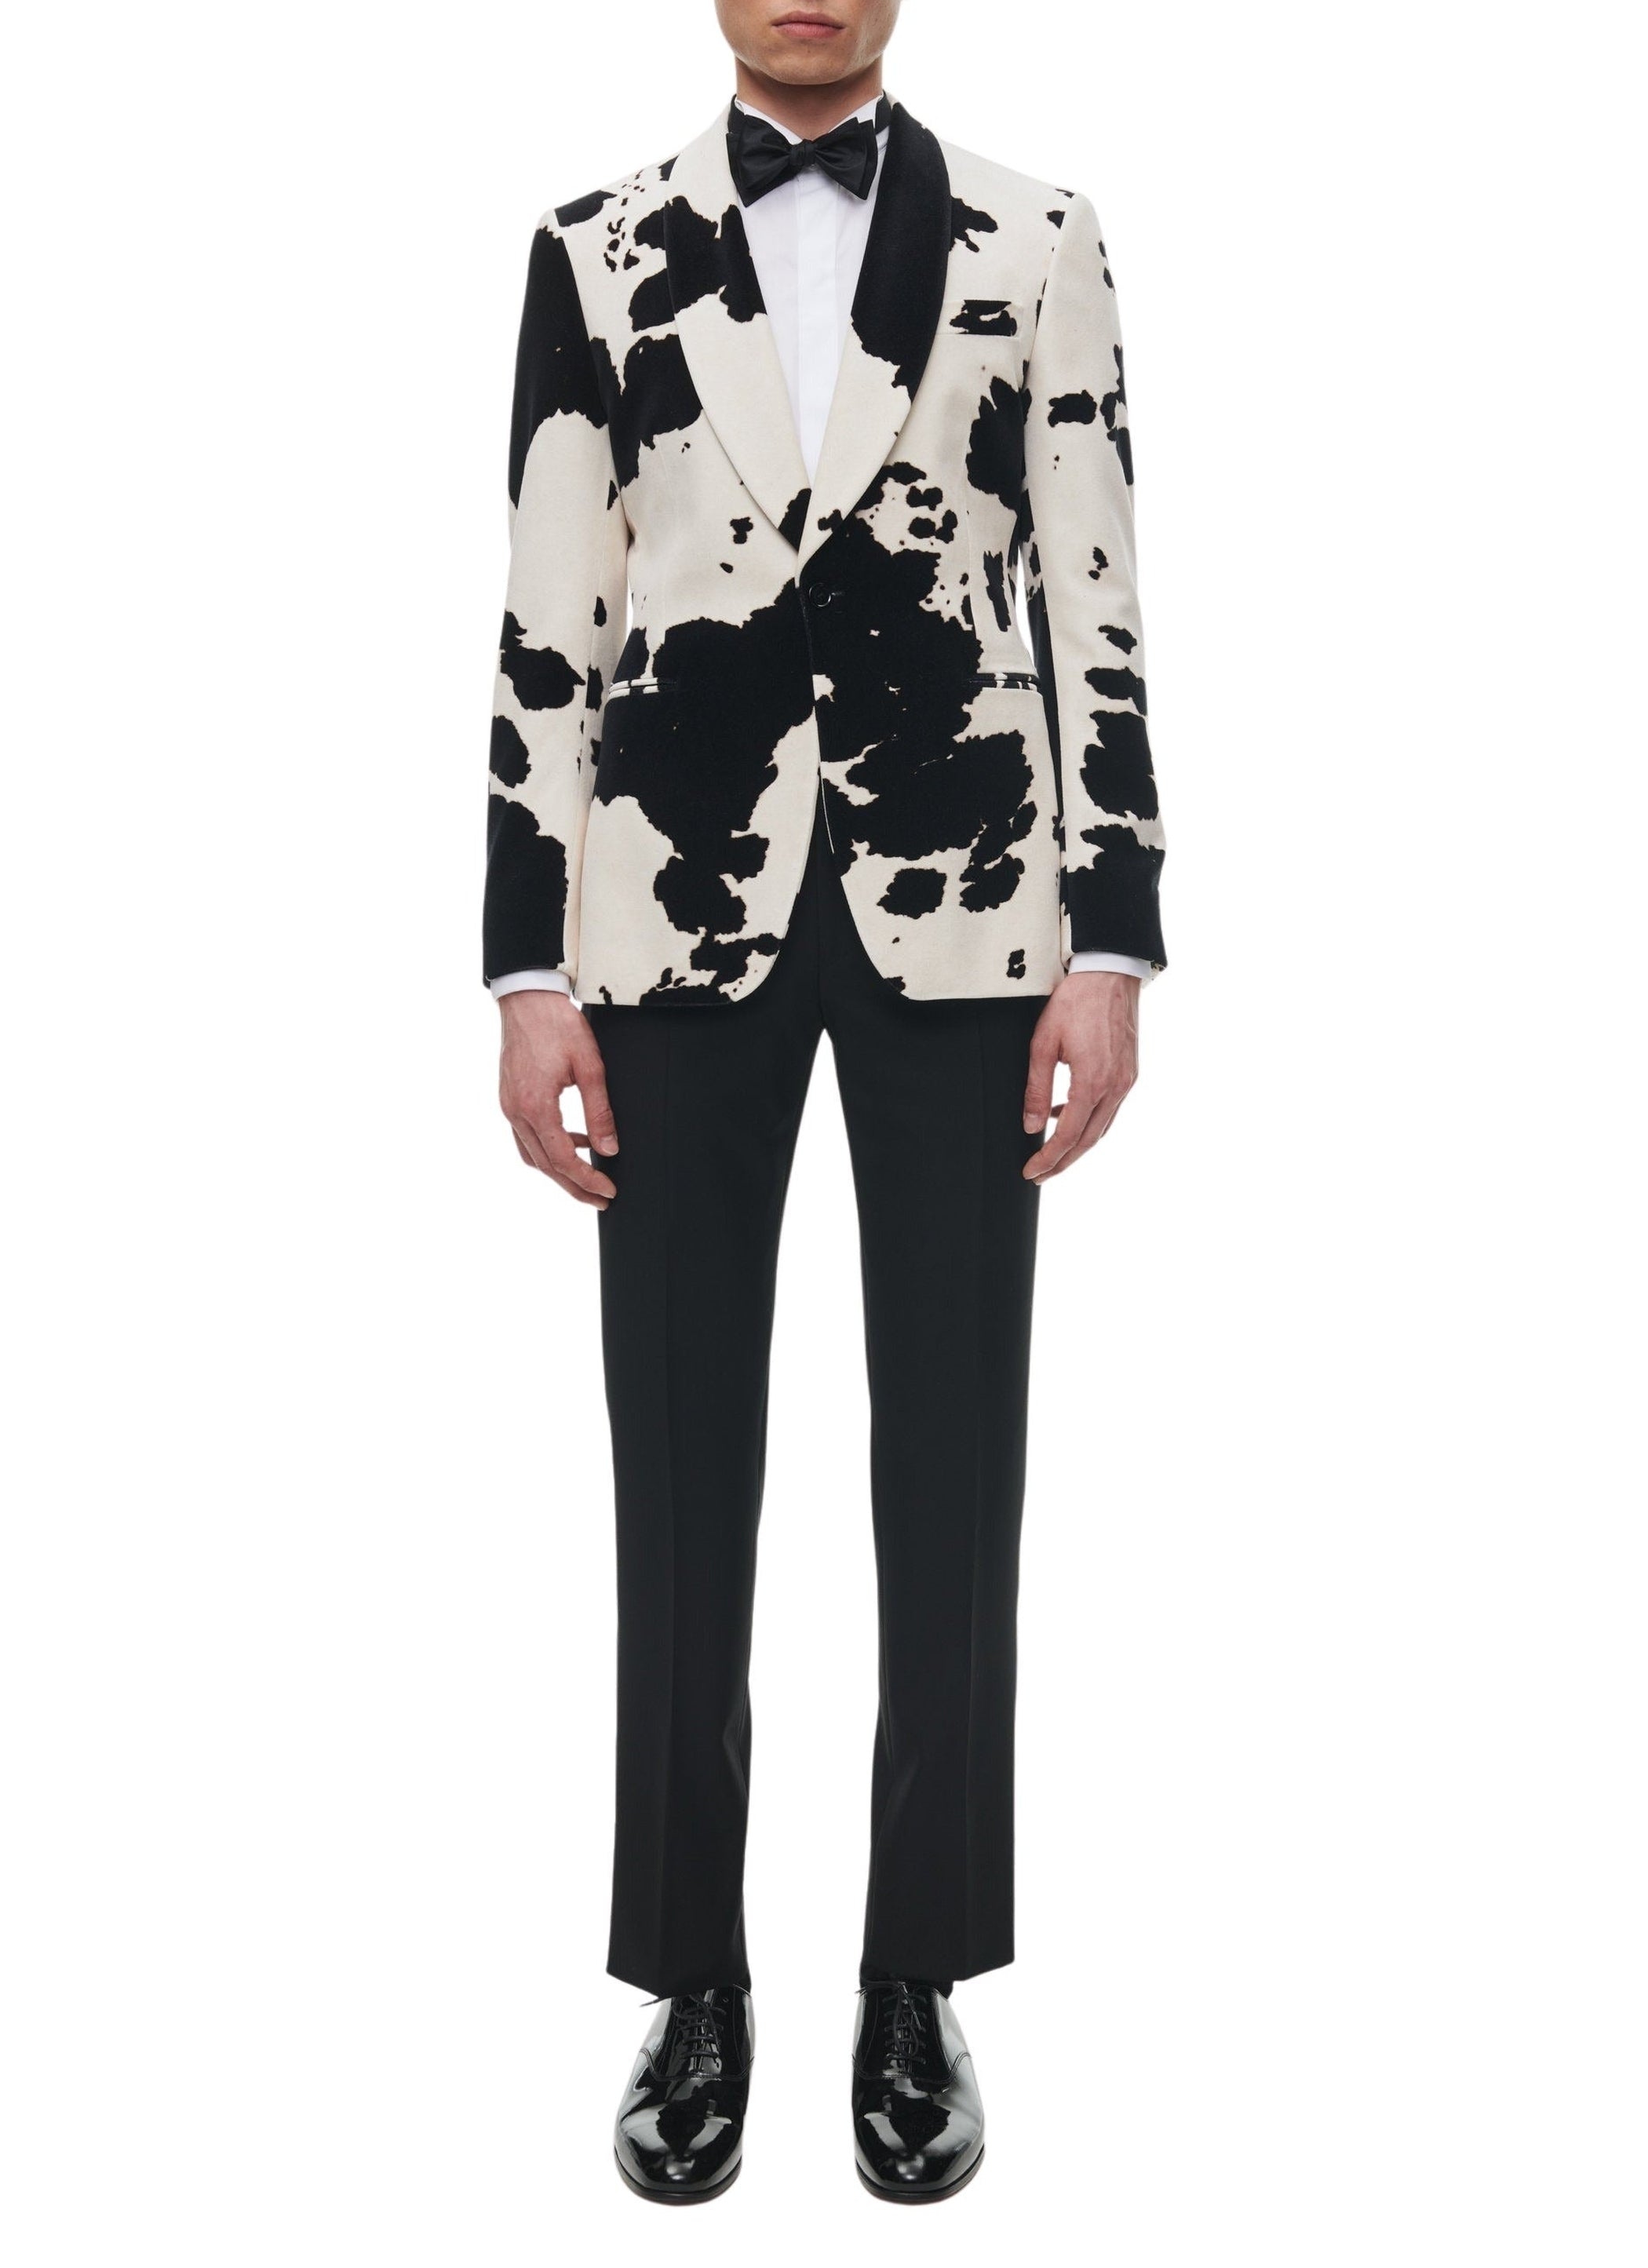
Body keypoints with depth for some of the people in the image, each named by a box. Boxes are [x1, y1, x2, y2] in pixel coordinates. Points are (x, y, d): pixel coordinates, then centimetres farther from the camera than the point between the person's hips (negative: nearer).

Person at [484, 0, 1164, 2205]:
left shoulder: (1032, 239, 8)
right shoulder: (600, 251, 9)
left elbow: (1096, 605, 3)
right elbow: (545, 625, 4)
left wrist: (1109, 950, -5)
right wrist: (531, 975, -2)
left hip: (956, 906, 0)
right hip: (678, 906, 1)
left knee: (952, 1461, 4)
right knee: (684, 1459, 4)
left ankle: (918, 1986, 21)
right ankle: (696, 1984, 21)